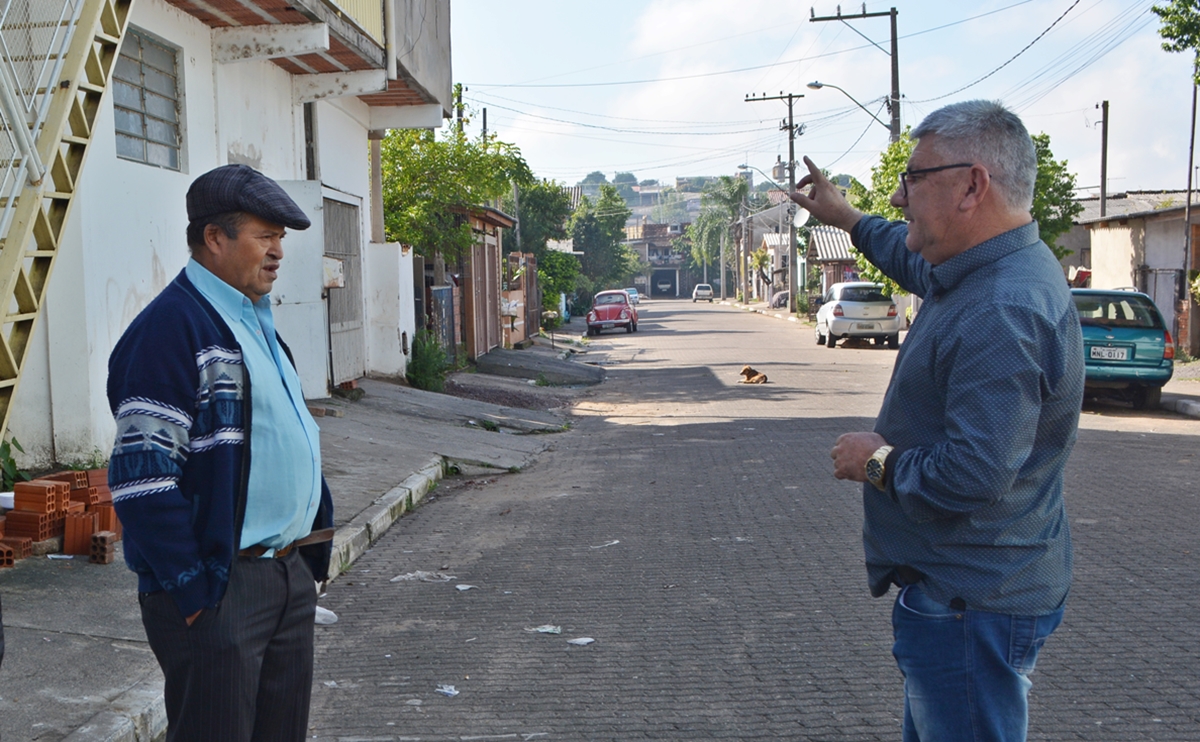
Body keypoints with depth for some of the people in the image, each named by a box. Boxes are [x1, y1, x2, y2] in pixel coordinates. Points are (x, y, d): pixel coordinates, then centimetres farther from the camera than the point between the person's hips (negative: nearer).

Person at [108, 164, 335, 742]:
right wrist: (192, 588, -20)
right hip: (219, 593, -9)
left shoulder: (256, 322, 15)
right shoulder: (172, 326, -15)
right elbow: (143, 474, -21)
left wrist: (313, 549, 16)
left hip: (291, 574, 9)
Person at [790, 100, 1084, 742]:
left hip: (972, 606, -11)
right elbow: (920, 265, 30)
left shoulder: (1003, 314, -30)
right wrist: (845, 218, 38)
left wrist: (879, 462, -17)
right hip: (965, 586, 11)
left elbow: (974, 476, -35)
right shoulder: (995, 274, 5)